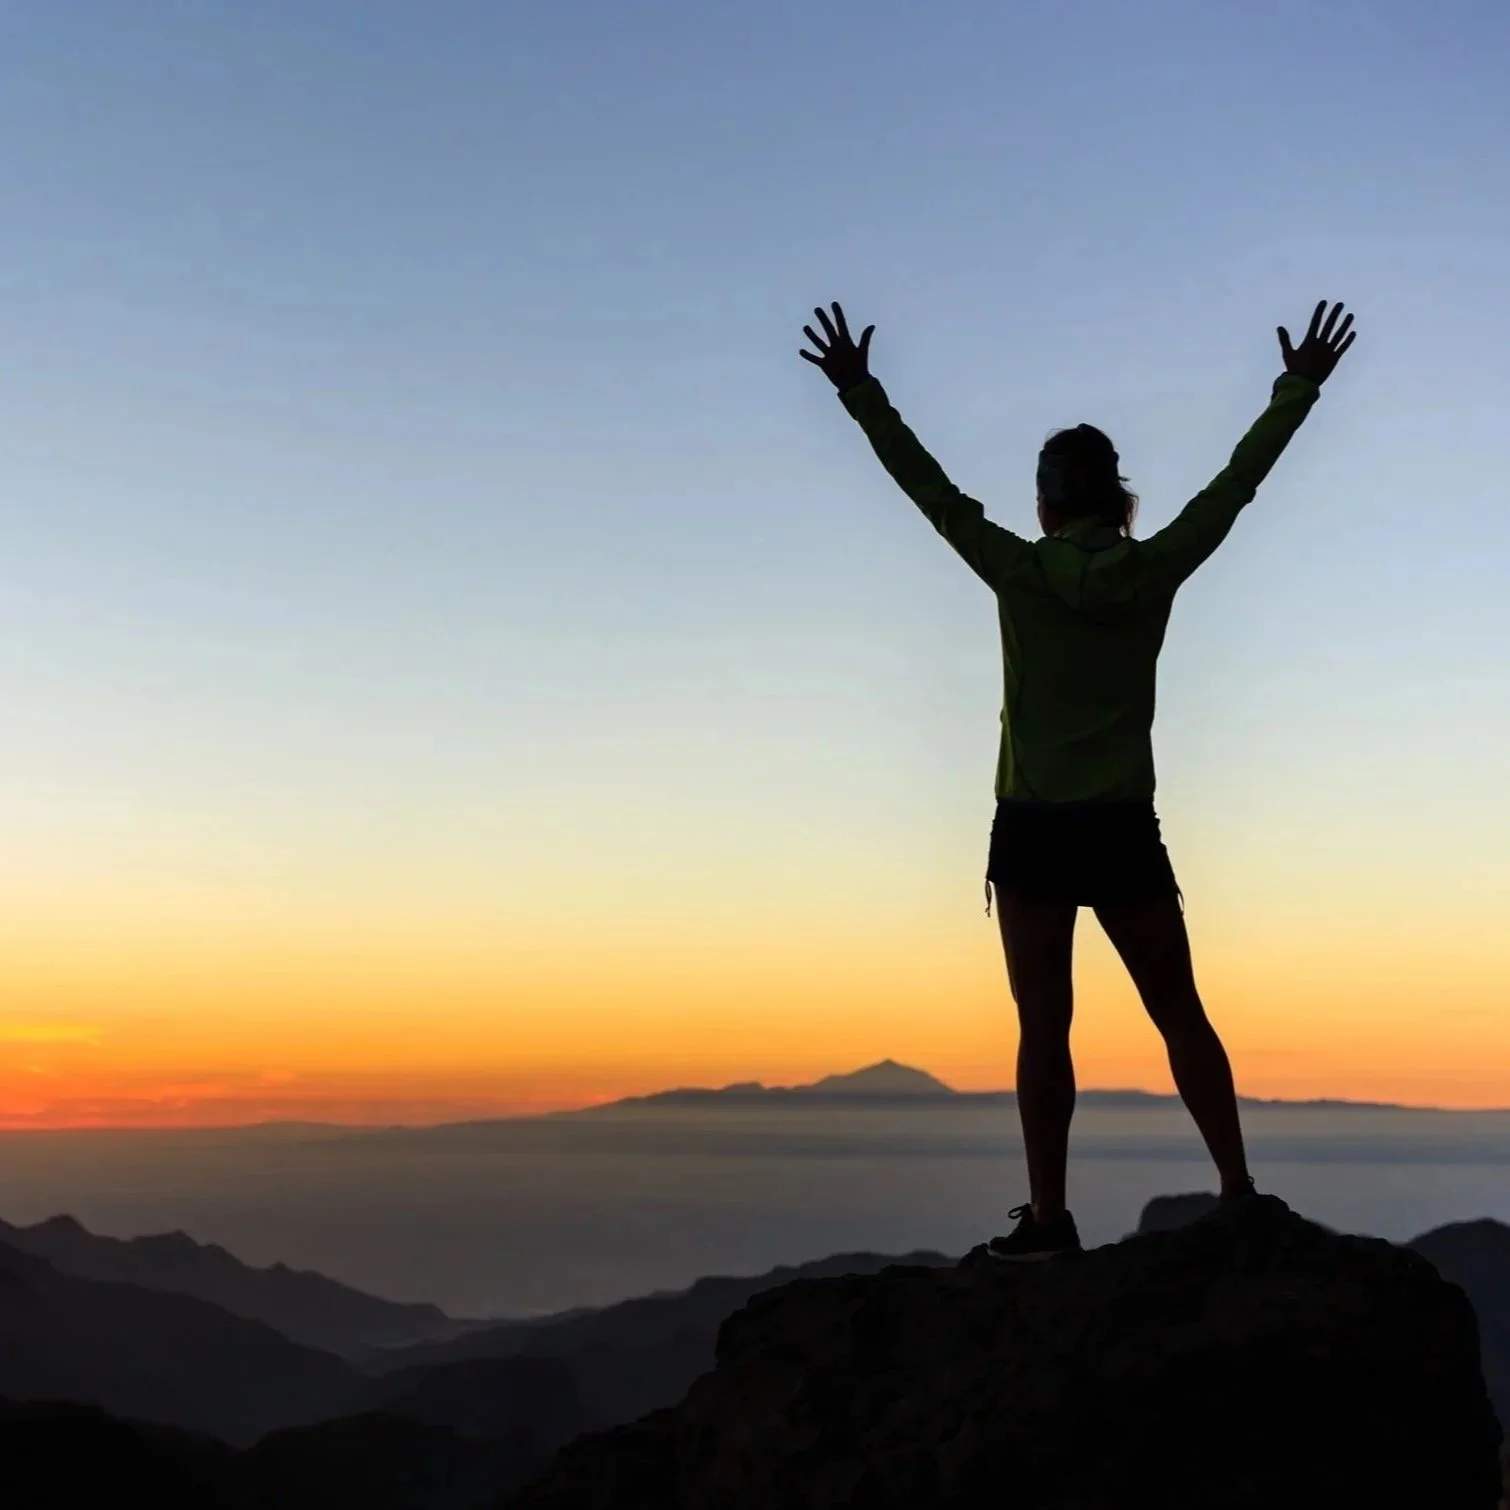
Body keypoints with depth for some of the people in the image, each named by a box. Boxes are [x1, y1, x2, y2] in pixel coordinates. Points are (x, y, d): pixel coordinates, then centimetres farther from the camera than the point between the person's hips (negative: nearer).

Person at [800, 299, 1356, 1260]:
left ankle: (1049, 1215, -1)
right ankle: (1239, 1191, 13)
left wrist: (860, 392, 5)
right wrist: (1299, 390, 18)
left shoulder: (1019, 574, -5)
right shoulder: (1157, 572, 0)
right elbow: (1238, 480, 8)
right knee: (1182, 1016, 11)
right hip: (1125, 831, 2)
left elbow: (929, 485, -1)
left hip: (1035, 830, -2)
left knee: (1044, 1026, -1)